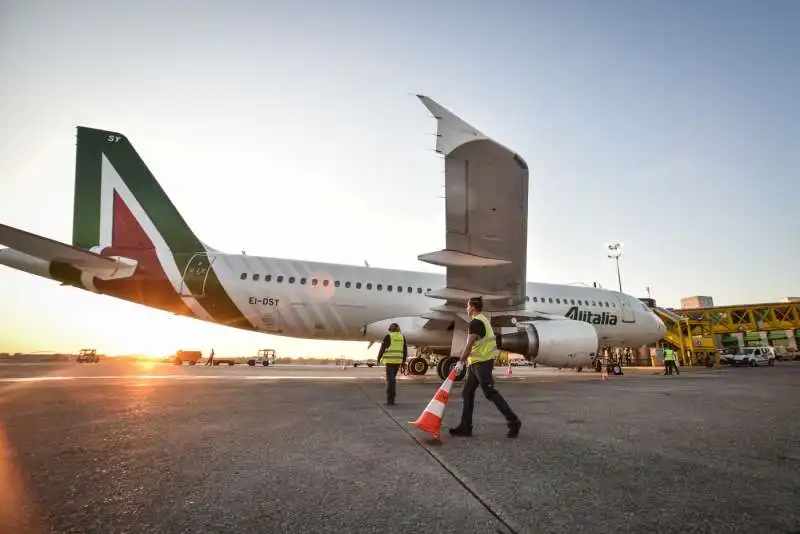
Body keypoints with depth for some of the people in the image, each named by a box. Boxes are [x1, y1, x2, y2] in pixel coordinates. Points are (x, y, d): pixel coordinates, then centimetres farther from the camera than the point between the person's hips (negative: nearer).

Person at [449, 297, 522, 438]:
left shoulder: (476, 322, -15)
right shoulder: (483, 319, 18)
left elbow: (469, 345, -20)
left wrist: (460, 362, -17)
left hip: (481, 363, -10)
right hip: (476, 363, 10)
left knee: (490, 393, -6)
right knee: (467, 393, 10)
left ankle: (513, 421, 2)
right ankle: (465, 426, 13)